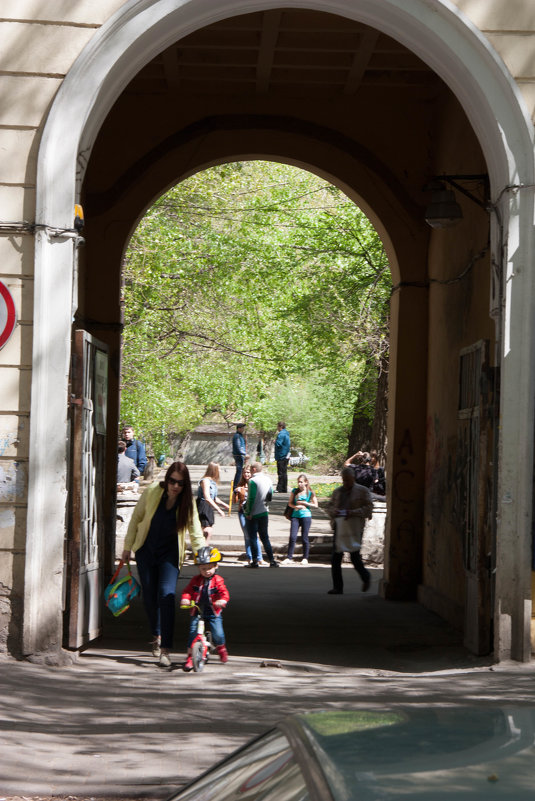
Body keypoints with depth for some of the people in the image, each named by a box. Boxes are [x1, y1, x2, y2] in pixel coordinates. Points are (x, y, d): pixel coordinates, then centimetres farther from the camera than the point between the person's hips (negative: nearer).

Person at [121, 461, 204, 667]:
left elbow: (195, 532, -8)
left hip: (170, 554, -1)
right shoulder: (152, 492, -12)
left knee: (166, 595, -18)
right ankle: (156, 636, 35)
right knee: (149, 596, 6)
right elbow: (136, 519, 1)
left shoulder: (187, 502, -11)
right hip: (146, 551, 1)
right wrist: (127, 547, 5)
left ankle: (165, 650, -19)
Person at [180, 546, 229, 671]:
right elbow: (188, 591, 3)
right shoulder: (196, 580, 5)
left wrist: (223, 600, -34)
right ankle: (190, 657, 1)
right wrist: (185, 599, -19)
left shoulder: (218, 580, -1)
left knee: (218, 634, -11)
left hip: (213, 613, -1)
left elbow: (224, 592, -12)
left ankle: (221, 648, 23)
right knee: (193, 633, -11)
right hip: (197, 612, 2)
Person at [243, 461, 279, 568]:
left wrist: (248, 513, -14)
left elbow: (251, 498, -19)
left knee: (253, 538, 1)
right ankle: (271, 560, 8)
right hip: (264, 512, 6)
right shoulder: (268, 479, 6)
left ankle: (255, 561, 1)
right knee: (264, 537, 12)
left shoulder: (253, 481, -15)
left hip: (253, 514, -6)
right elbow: (270, 496, 15)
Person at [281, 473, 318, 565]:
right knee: (292, 537, -7)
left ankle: (305, 558, 12)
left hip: (306, 516, -2)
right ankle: (289, 558, -5)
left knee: (304, 538, 1)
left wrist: (304, 503, -6)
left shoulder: (310, 493, 2)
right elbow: (290, 503, 11)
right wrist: (296, 506, -9)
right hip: (295, 515, 2)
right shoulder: (294, 491, 10)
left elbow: (315, 505, 2)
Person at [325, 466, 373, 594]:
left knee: (355, 557, -8)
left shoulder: (362, 491, 4)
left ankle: (365, 577, 21)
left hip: (354, 529, -4)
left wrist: (353, 512, -16)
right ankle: (337, 587, 4)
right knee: (335, 558, -1)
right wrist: (334, 511, -5)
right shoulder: (337, 491, 17)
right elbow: (329, 507, 18)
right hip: (339, 528, 4)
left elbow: (368, 507, -3)